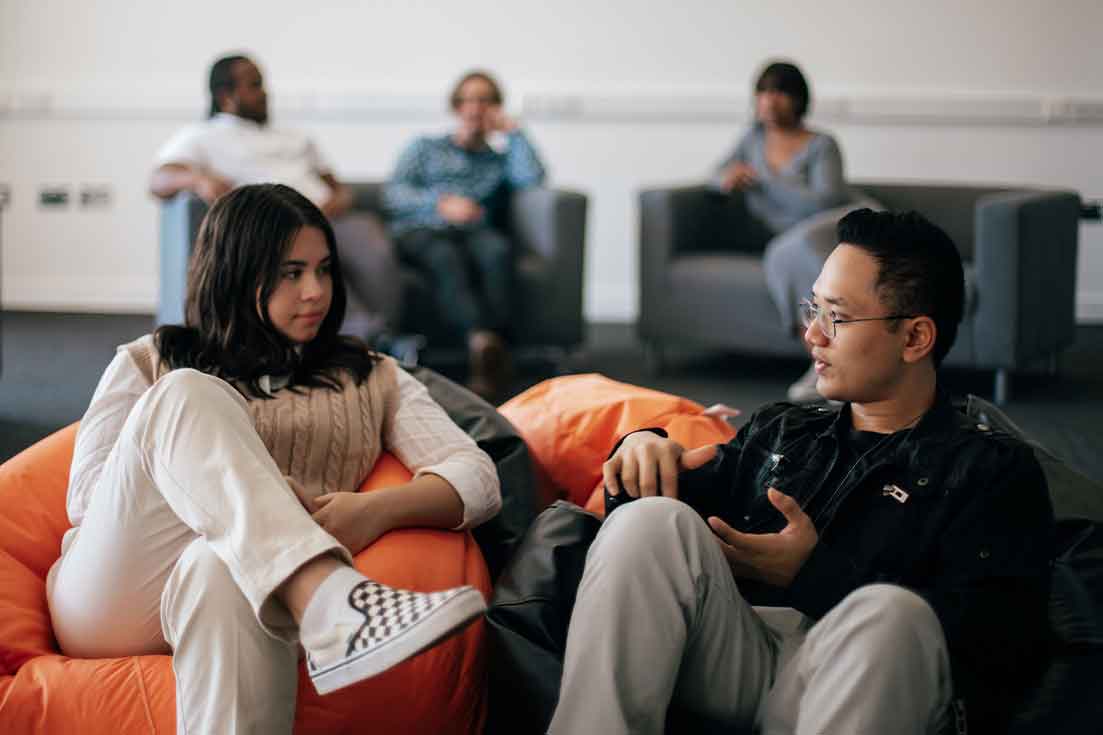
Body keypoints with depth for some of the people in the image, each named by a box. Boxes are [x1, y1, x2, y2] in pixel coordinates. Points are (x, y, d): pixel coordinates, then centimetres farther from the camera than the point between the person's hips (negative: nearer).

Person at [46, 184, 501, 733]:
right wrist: (226, 492, -9)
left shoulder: (372, 380, 22)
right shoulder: (149, 363, 21)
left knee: (223, 569, -40)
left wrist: (377, 510, -15)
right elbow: (86, 495, 7)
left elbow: (478, 479, 7)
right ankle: (329, 603, -50)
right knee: (188, 395, -26)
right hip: (114, 599, 1)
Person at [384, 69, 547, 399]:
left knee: (497, 249, -37)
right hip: (422, 232, -1)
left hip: (476, 232, 1)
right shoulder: (425, 148, 30)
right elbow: (393, 193, 12)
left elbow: (533, 178, 8)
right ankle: (483, 341, -63)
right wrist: (441, 204, -5)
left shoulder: (501, 159, 32)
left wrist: (514, 131, 19)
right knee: (447, 258, -39)